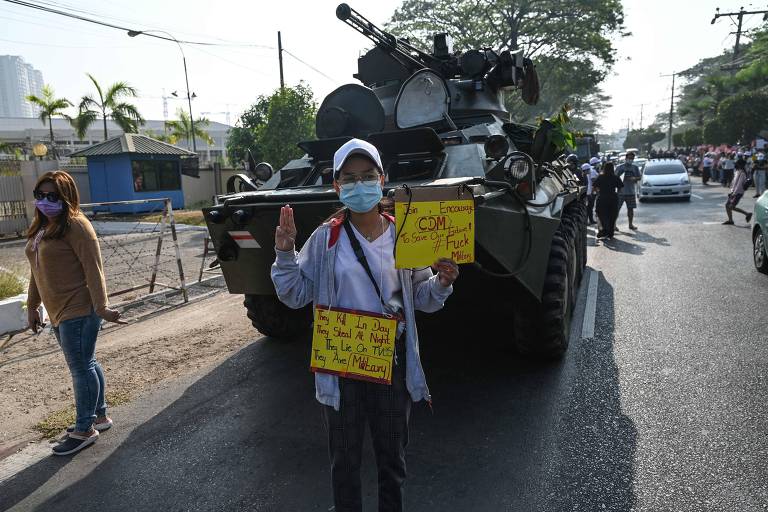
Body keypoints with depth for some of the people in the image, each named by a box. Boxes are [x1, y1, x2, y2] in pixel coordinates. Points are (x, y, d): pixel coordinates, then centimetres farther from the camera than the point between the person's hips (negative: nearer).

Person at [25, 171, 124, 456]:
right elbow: (38, 270, 20)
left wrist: (101, 307, -22)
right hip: (59, 312, 9)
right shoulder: (40, 227, 13)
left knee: (81, 367, 0)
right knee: (84, 364, 17)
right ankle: (100, 415, 31)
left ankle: (84, 430, 13)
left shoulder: (75, 225, -14)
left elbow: (93, 268, -18)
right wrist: (32, 306, 20)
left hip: (78, 311, -9)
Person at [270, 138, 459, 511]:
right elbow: (295, 295, -1)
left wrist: (442, 283, -15)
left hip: (392, 359, 1)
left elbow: (422, 299, 4)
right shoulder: (326, 238, -5)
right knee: (344, 459, 16)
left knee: (392, 455, 18)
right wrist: (284, 254, -14)